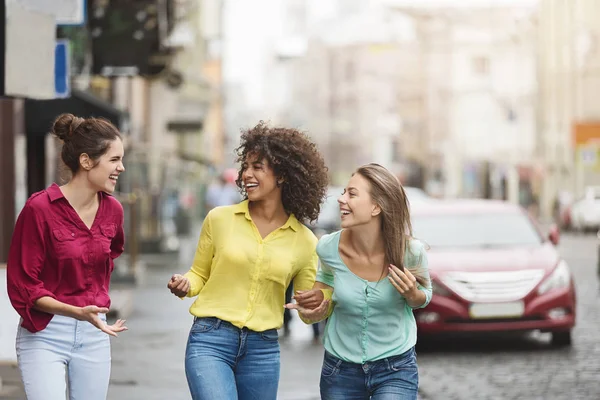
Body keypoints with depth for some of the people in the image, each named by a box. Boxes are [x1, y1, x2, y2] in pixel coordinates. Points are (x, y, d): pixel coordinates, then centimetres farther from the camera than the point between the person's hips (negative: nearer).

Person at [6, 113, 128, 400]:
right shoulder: (40, 208, -14)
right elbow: (22, 286, -12)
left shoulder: (112, 209, 3)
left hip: (94, 334, 5)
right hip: (44, 335, -5)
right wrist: (75, 312, -23)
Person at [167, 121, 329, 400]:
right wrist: (185, 285, -8)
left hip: (262, 349, 2)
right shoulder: (219, 219, 3)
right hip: (210, 341, -2)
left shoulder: (304, 241, 4)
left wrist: (316, 306, -13)